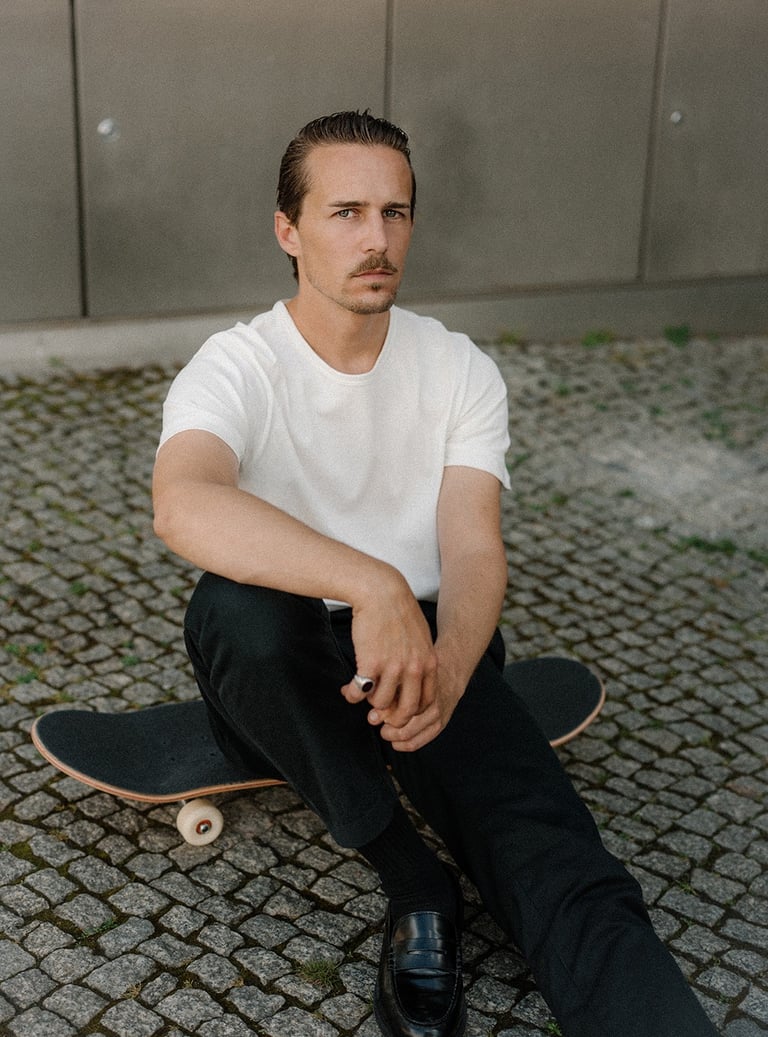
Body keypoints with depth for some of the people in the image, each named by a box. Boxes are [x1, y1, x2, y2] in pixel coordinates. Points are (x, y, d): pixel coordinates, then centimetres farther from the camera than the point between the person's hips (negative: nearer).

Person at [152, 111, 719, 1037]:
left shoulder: (463, 372, 4)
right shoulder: (236, 368, -8)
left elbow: (474, 550, -7)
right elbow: (182, 507, -31)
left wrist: (451, 660, -31)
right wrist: (373, 585, -45)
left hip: (429, 648, 1)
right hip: (288, 677, -1)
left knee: (567, 878, -25)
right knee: (237, 605, -37)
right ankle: (416, 885, -21)